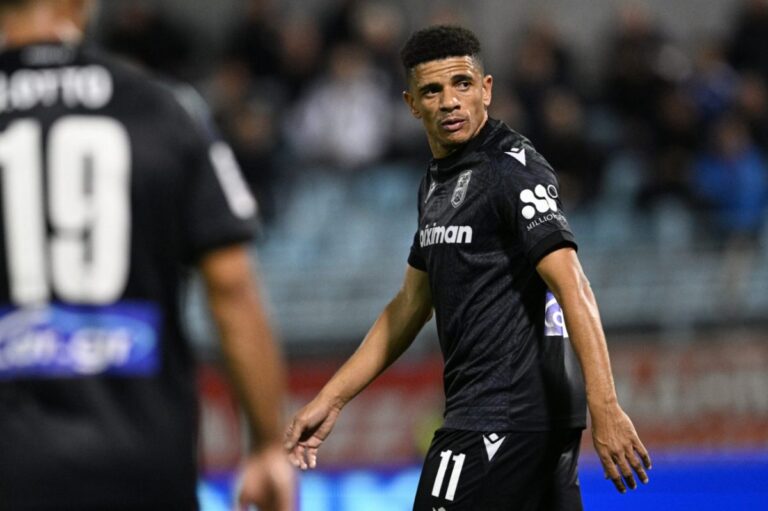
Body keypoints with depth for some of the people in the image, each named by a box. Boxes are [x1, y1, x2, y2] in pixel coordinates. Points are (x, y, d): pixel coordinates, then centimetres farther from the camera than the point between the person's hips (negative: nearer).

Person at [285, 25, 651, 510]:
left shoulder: (513, 168, -11)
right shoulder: (438, 180, 17)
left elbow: (573, 287, -21)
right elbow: (411, 305, 25)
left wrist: (605, 407, -30)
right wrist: (330, 400, 23)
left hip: (506, 412, -9)